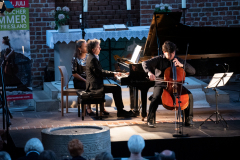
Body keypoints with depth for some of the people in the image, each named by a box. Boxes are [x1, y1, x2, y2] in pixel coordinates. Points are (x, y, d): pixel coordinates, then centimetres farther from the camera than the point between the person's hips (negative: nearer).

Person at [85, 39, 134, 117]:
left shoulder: (92, 57, 16)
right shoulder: (93, 59, -17)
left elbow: (100, 72, 20)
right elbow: (99, 73, -21)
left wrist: (112, 73, 12)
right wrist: (113, 74, -14)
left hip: (94, 85, 11)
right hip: (95, 87, -11)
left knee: (116, 88, 14)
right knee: (117, 88, -12)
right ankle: (120, 111, -8)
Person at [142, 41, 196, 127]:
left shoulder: (179, 60, 7)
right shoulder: (159, 59, -2)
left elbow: (193, 71, 2)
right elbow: (145, 63, -16)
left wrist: (181, 65, -13)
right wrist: (149, 72, -37)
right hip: (161, 85, -2)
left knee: (189, 95, -23)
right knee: (156, 97, -33)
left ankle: (188, 118, -6)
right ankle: (150, 119, -14)